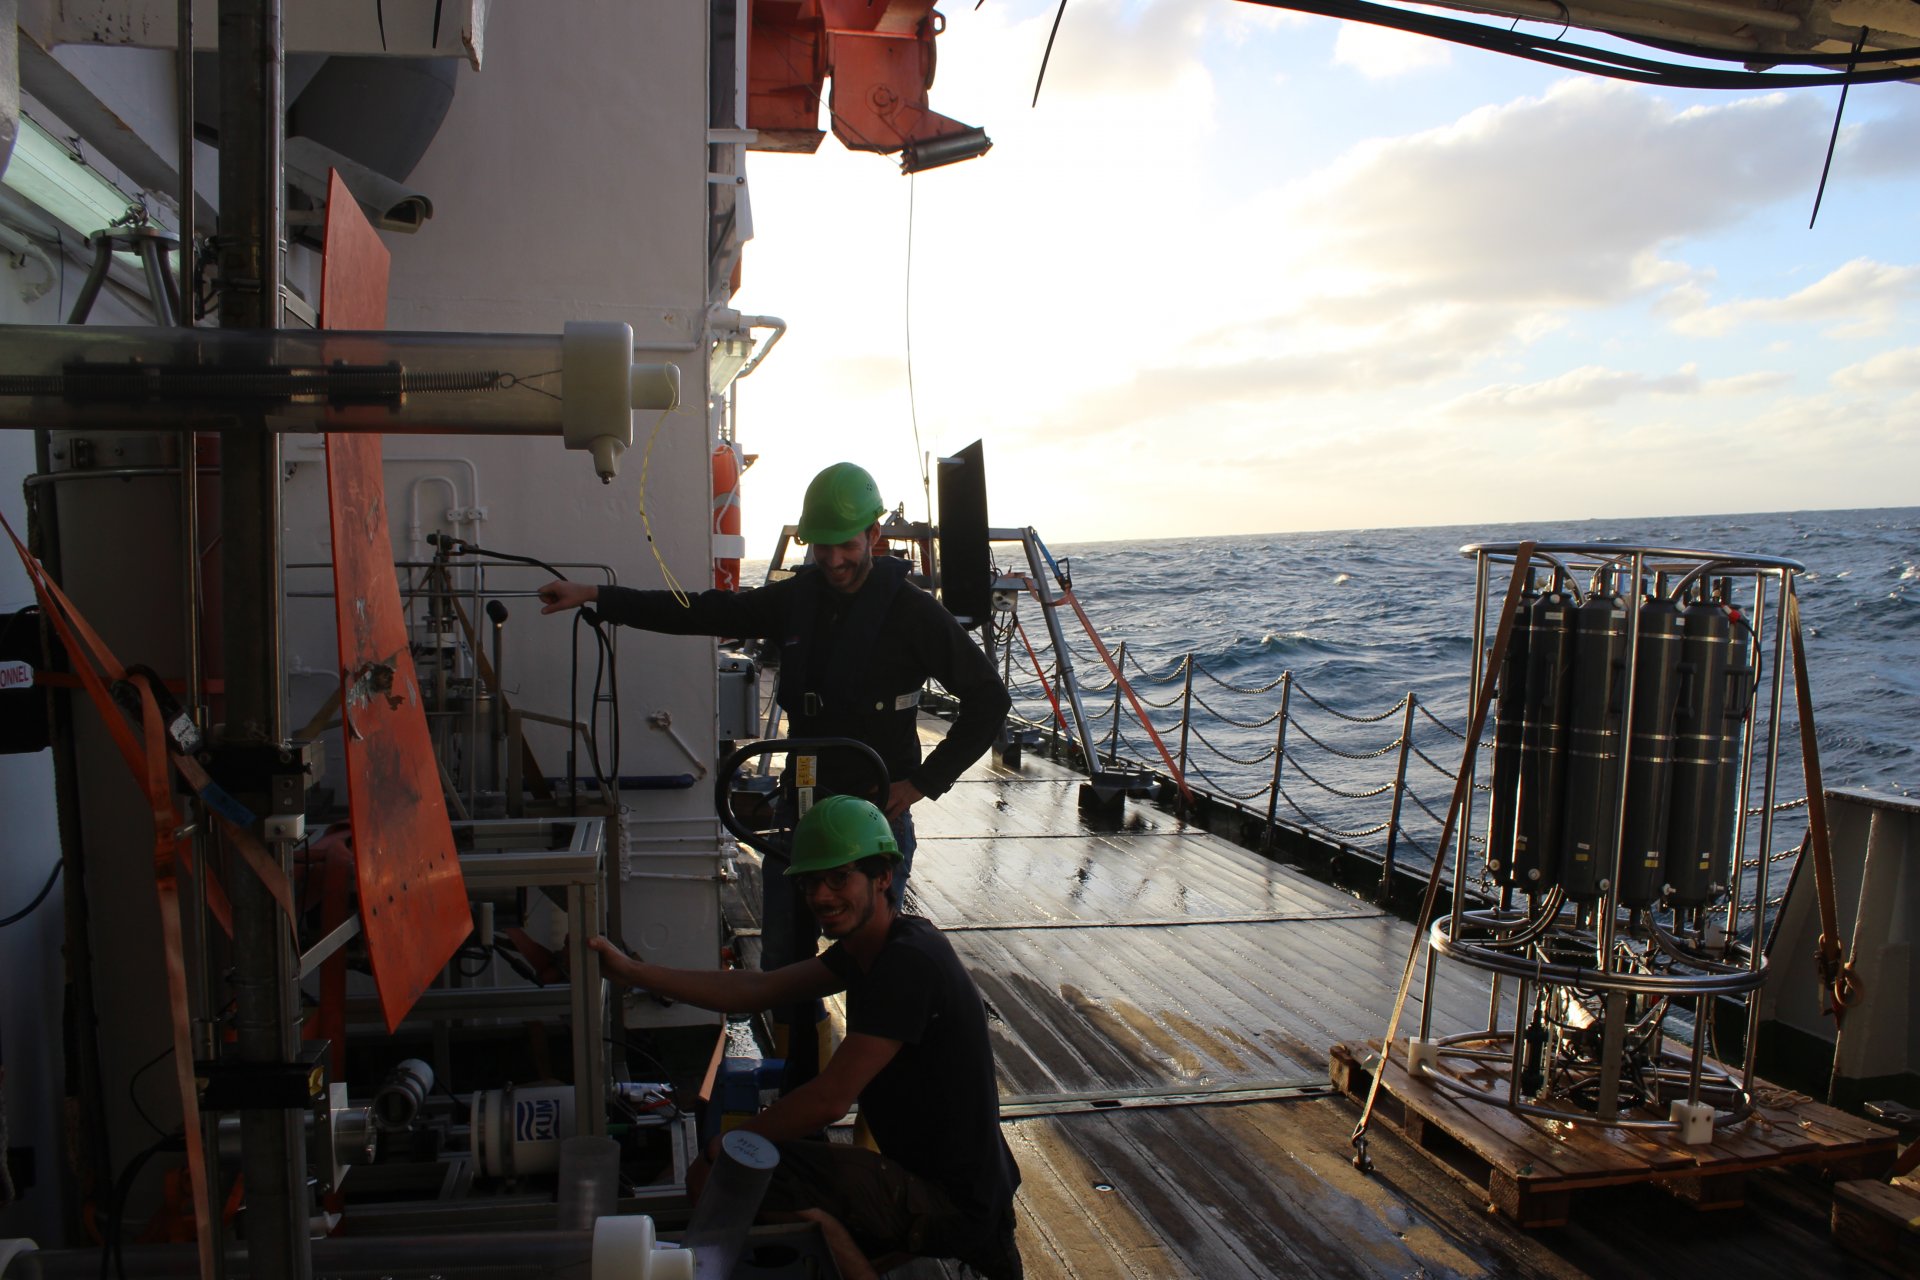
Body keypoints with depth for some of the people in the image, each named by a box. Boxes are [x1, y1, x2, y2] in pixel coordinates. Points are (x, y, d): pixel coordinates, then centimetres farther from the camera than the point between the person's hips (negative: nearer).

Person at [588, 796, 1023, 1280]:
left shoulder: (909, 963, -24)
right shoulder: (870, 946, 7)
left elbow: (830, 1099, -24)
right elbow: (758, 990, 5)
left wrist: (724, 1149, -11)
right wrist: (630, 971, 0)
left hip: (951, 1201, -10)